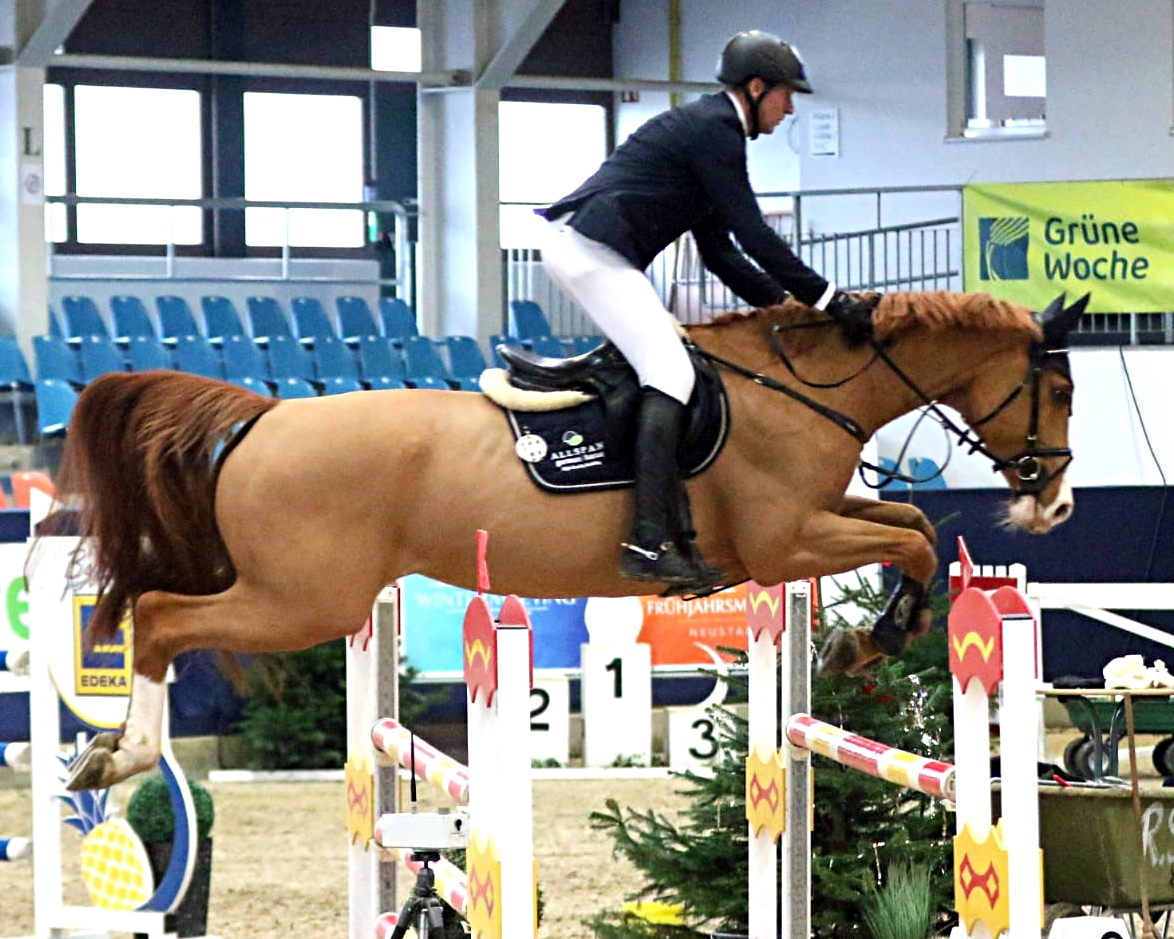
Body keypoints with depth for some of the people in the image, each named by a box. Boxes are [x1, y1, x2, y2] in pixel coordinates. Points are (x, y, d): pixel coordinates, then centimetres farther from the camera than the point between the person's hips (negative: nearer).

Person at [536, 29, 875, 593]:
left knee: (667, 369, 8)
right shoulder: (714, 130, -10)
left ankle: (677, 538, 2)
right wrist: (829, 300, -10)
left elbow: (719, 251, 24)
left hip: (582, 250, 11)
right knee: (670, 373, -17)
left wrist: (779, 303, 18)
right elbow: (753, 236, -14)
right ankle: (650, 543, -26)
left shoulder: (708, 128, 21)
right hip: (591, 250, -11)